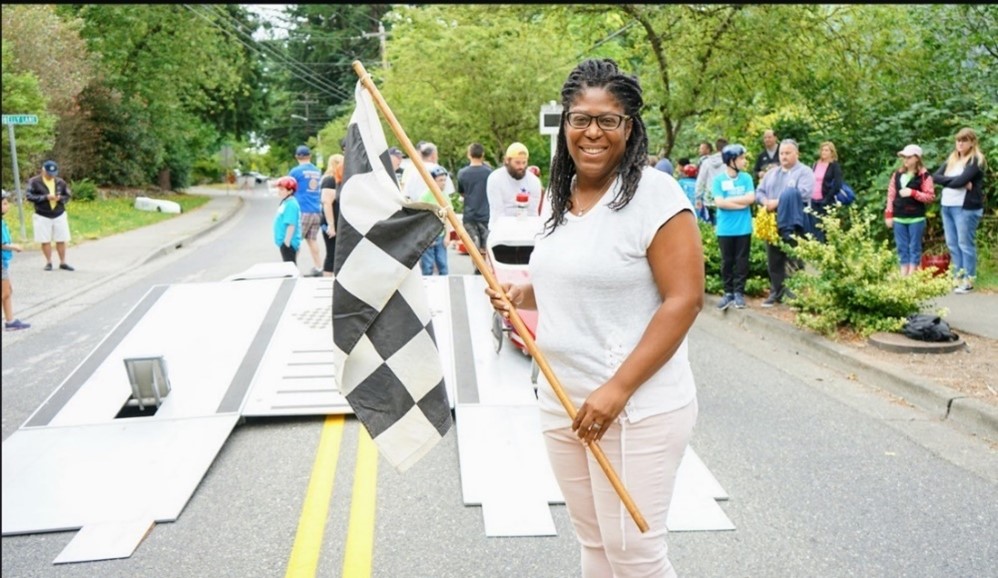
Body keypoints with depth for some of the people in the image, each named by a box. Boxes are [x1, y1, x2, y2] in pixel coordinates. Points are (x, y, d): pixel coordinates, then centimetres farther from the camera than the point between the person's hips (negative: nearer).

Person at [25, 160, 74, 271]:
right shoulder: (34, 181, -6)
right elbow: (28, 196, -11)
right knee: (45, 241, 3)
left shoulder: (60, 182, 3)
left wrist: (60, 198, -14)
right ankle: (48, 262, 16)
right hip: (42, 216, -2)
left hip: (59, 215, 2)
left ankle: (63, 262, 14)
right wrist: (45, 197, -20)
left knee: (61, 240, 4)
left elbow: (68, 195, 8)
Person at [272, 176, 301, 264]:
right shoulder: (285, 203, 13)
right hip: (284, 242, 10)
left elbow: (291, 225, -25)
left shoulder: (291, 204, -19)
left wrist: (286, 242, -24)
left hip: (288, 243, -10)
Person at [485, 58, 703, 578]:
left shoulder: (654, 194, -14)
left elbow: (684, 300, -18)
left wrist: (618, 389, -22)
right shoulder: (559, 194, 9)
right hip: (561, 399, 7)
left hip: (638, 407, -7)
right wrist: (520, 293, 2)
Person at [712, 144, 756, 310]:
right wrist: (741, 203, -12)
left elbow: (751, 198, -7)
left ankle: (739, 292, 14)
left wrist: (729, 200, -10)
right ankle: (728, 292, 16)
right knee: (726, 261, 6)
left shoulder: (746, 178, 3)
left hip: (743, 228, 1)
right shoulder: (719, 179, -3)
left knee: (741, 261, 6)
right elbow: (719, 202, -12)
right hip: (725, 229, -1)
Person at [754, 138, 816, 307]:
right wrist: (766, 202, -7)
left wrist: (777, 202, -17)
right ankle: (776, 292, 16)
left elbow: (803, 194, -14)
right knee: (773, 259, 8)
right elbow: (759, 191, 16)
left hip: (793, 222, -6)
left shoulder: (804, 171, 1)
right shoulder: (772, 173, 21)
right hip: (772, 221, 6)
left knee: (793, 257, -11)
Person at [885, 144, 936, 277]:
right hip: (899, 218, 5)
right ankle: (903, 276, 15)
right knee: (902, 248, 9)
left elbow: (931, 197, -8)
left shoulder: (924, 176, -5)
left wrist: (913, 193, -18)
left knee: (914, 247, 3)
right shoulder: (897, 174, 9)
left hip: (916, 218, -5)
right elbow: (891, 194, 10)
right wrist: (888, 214, 5)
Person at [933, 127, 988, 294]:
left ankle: (968, 281, 3)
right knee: (952, 244, 9)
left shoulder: (976, 160, -5)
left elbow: (960, 180, -18)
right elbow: (935, 176, 2)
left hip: (966, 208, -7)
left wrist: (946, 180, 0)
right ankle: (958, 278, 15)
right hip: (947, 206, 7)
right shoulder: (951, 158, 16)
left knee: (965, 244, -3)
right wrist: (956, 181, -10)